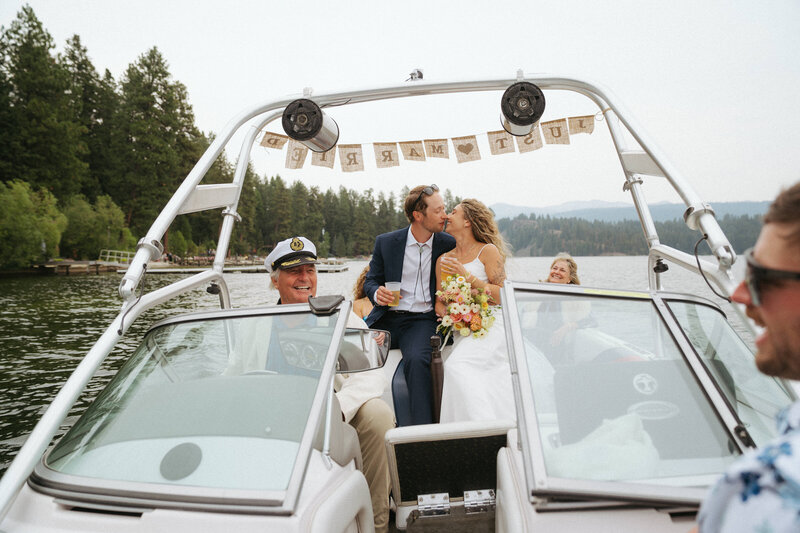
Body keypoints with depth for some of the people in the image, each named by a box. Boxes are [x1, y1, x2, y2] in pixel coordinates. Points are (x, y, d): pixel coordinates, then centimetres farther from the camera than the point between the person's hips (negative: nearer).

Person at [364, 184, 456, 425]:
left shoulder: (449, 245, 5)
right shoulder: (386, 242, 6)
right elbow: (371, 280, 13)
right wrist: (377, 293, -11)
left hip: (423, 320, -2)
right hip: (387, 319, 2)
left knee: (416, 360, -33)